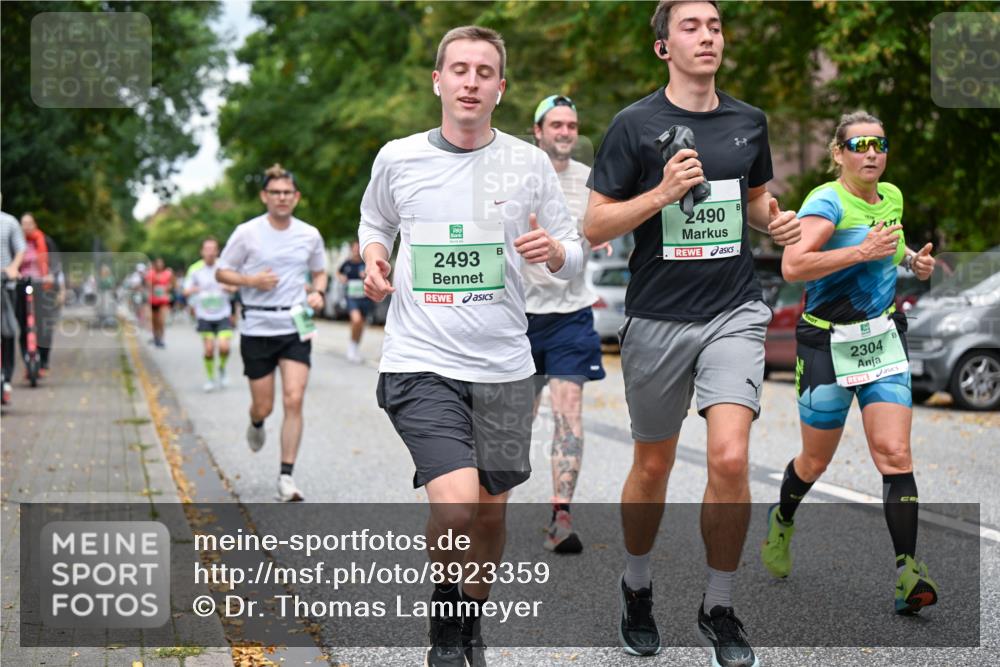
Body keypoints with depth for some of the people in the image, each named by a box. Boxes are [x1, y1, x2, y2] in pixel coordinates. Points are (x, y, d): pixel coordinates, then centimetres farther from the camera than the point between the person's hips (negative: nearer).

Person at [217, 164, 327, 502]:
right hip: (257, 329, -1)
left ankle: (286, 478, -4)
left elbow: (320, 272, 20)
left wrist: (317, 292, -2)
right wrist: (251, 280, -15)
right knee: (263, 406, 5)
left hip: (296, 328, 1)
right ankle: (256, 424, 45)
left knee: (294, 401, -12)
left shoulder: (310, 235, 4)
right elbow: (222, 272, 3)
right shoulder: (246, 233, -4)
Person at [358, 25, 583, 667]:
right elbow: (374, 220, 21)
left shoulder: (529, 163, 2)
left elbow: (575, 256, 8)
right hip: (421, 365, -2)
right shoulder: (397, 158, 2)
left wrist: (553, 251, -14)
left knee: (491, 513, 11)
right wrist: (374, 258, 0)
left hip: (504, 368, 2)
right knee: (457, 506, -19)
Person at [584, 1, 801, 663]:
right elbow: (595, 226, -6)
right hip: (658, 319, -2)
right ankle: (638, 586, 36)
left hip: (734, 314, 2)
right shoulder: (635, 124, -5)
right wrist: (663, 192, -20)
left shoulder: (749, 121, 7)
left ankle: (720, 608, 5)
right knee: (653, 465, 11)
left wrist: (776, 221, 1)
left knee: (730, 457, -14)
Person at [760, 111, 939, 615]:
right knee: (816, 461, 11)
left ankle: (908, 571, -12)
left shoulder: (893, 196, 6)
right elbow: (792, 266, -31)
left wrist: (913, 259, 10)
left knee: (894, 455, -9)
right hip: (827, 345, -4)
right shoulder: (827, 201, -15)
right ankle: (782, 521, 42)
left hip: (884, 340, 5)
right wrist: (862, 251, -34)